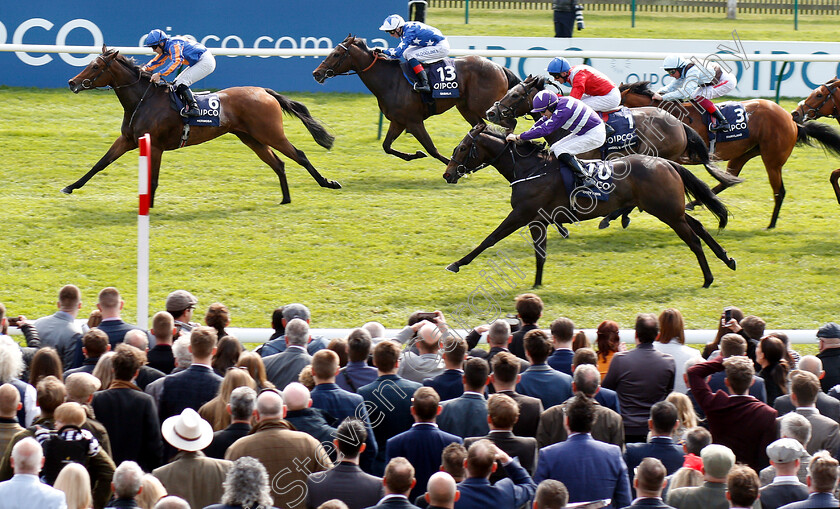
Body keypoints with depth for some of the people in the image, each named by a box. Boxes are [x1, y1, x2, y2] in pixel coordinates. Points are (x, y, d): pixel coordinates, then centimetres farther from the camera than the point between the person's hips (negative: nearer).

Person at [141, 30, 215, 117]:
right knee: (176, 84, 9)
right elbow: (157, 61, 15)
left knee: (181, 83, -19)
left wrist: (159, 74, -40)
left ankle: (194, 108, -24)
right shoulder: (166, 47, 8)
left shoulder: (174, 45, -22)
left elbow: (176, 62, -36)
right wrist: (146, 68, -4)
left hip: (206, 62, -11)